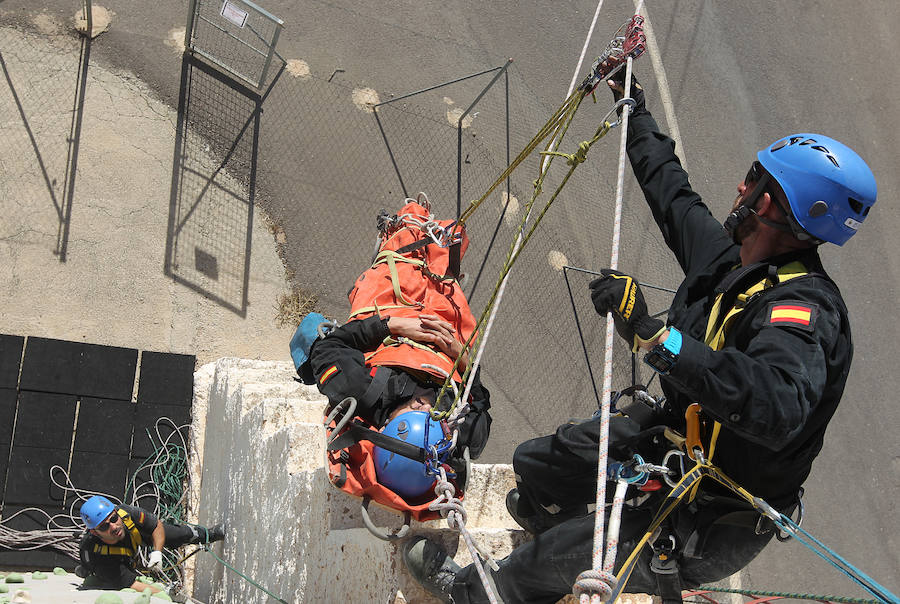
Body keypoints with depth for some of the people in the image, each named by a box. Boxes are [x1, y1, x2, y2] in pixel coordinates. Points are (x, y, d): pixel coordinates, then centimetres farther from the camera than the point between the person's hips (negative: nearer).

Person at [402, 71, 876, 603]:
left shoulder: (805, 308, -32)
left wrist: (654, 336, -53)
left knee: (562, 557, -15)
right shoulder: (733, 259, -5)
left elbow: (778, 411, -51)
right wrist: (637, 111, 25)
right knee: (534, 461, 15)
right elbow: (674, 195, 13)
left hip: (715, 520, -8)